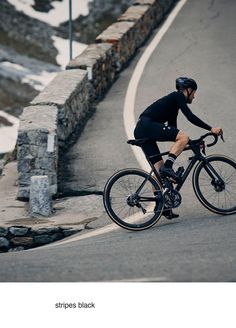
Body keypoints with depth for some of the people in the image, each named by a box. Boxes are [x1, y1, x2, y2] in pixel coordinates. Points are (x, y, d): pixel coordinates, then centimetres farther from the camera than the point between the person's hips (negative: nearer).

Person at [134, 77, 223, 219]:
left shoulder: (172, 101, 29)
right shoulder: (178, 96, 2)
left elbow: (174, 131, 29)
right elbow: (190, 116, -11)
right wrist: (211, 129, -12)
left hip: (141, 132, 10)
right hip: (147, 126, -10)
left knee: (159, 169, 8)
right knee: (183, 137, -19)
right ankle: (167, 167, -21)